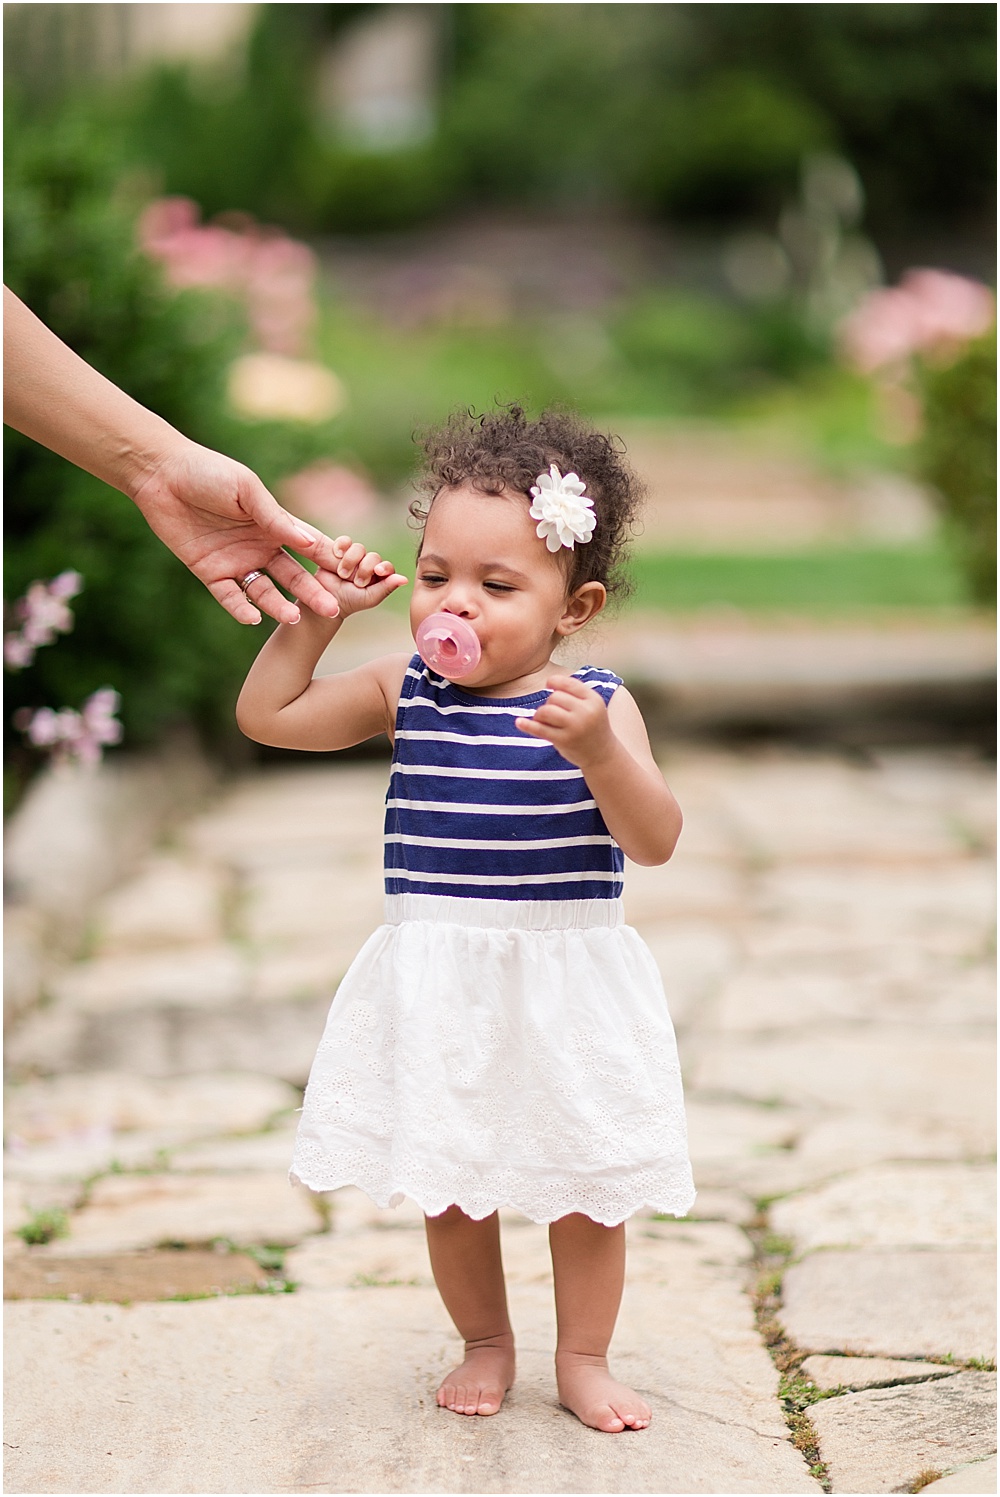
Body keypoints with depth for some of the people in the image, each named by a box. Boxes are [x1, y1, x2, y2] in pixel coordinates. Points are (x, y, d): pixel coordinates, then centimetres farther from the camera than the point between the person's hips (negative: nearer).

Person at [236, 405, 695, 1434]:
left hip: (565, 980, -2)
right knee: (449, 1185, 10)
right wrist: (320, 614, -4)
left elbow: (655, 842, -15)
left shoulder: (596, 704, -8)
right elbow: (268, 715, 5)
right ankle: (485, 1345, 31)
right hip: (439, 986, 2)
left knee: (585, 1183, 8)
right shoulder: (405, 694, 0)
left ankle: (583, 1359, 26)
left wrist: (599, 752, -31)